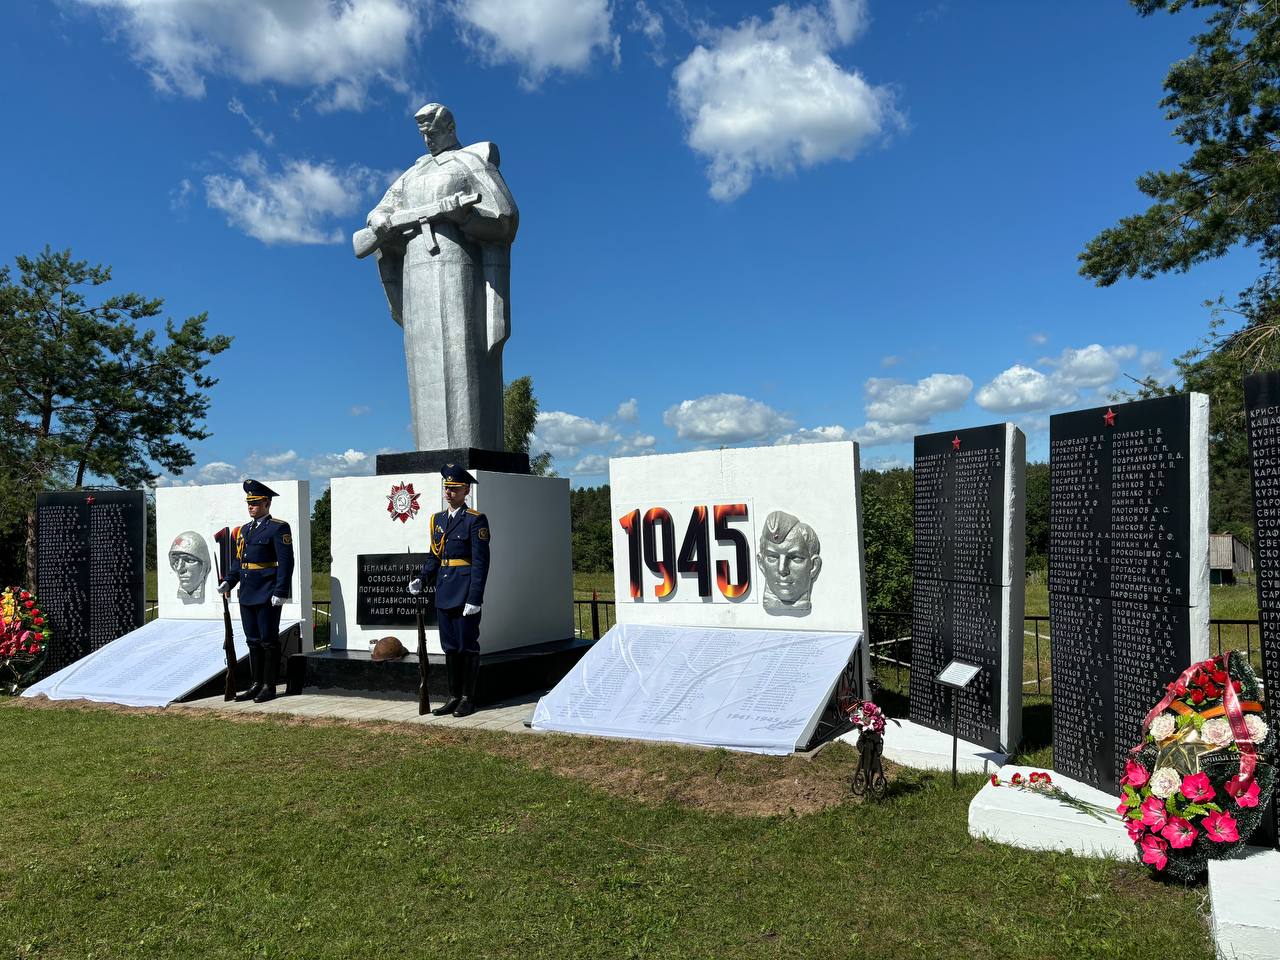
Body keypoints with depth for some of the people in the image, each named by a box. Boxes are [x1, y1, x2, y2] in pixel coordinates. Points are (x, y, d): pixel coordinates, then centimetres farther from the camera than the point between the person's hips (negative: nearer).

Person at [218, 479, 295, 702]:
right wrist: (228, 581, 7)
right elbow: (237, 560, 21)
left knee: (269, 641, -2)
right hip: (247, 594, 8)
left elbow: (286, 562, -13)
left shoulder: (278, 528, -8)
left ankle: (269, 687, 6)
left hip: (267, 596, -8)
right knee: (253, 641, 12)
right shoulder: (244, 530, 16)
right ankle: (257, 684, 21)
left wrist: (280, 592, -18)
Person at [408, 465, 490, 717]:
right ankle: (454, 697, 21)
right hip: (444, 593, 7)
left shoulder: (476, 520, -8)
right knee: (450, 647, 12)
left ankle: (468, 699, 10)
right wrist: (421, 578, 1)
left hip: (465, 594, -6)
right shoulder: (438, 519, 13)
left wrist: (474, 599, -17)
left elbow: (480, 562, -12)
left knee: (467, 646, 1)